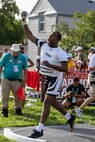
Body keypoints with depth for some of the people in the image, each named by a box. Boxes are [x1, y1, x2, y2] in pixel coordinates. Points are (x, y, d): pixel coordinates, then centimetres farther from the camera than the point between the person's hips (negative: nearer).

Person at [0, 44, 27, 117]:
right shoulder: (6, 56, -3)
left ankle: (18, 110, 21)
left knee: (17, 96, 7)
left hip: (17, 80, 1)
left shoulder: (22, 58, 2)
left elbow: (25, 69, 10)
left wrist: (25, 79, 7)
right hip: (6, 79, -1)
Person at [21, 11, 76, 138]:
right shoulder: (43, 45, -2)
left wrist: (50, 65, -34)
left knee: (47, 101, -13)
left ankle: (39, 130, -12)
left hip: (55, 78, -8)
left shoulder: (60, 53, -20)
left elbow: (65, 69, -28)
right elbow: (30, 36, 3)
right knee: (52, 101, 18)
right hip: (47, 78, 8)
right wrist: (24, 23, -6)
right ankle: (70, 117, 39)